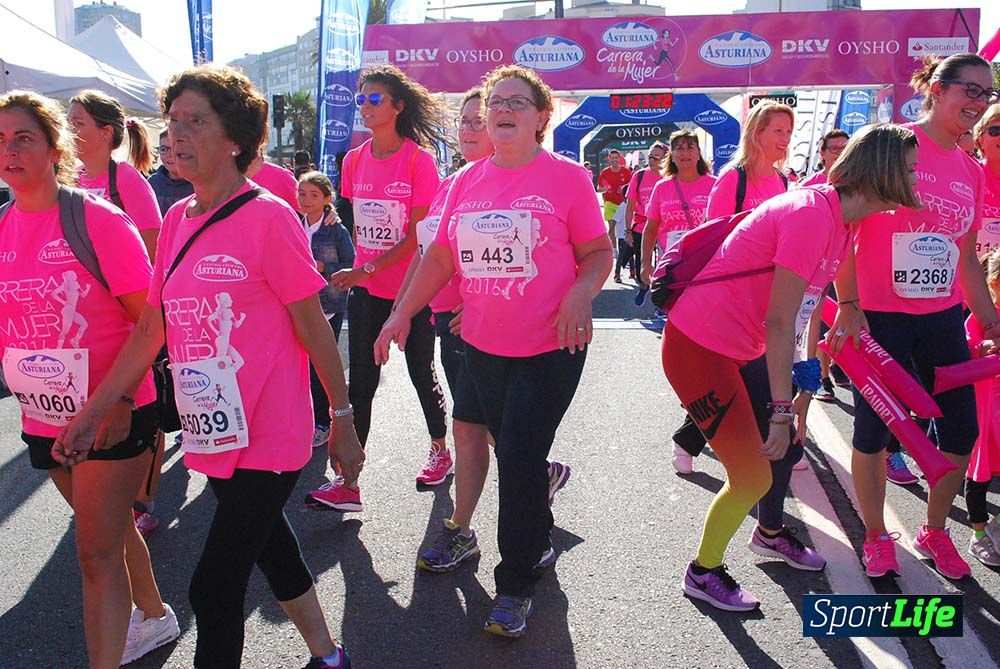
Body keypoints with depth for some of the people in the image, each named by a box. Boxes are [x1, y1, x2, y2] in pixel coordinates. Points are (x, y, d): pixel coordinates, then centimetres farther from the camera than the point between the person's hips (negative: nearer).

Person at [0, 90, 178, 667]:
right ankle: (155, 617, 45)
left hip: (113, 415, -6)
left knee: (97, 553, -3)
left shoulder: (100, 221, -14)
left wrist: (122, 400, -21)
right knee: (111, 528, 23)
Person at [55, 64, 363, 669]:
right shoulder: (176, 221, 6)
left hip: (268, 440, -7)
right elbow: (150, 330, 10)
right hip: (211, 436, 7)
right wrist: (92, 414, 10)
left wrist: (343, 422, -8)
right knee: (270, 544, 22)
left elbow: (314, 330, -11)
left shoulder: (268, 217, -14)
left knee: (214, 590, -2)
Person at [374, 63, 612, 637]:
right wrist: (403, 313, 6)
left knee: (519, 459, -4)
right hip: (483, 347, 5)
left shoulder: (566, 176, -6)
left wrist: (579, 298, -23)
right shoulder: (467, 181, 7)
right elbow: (441, 256, 11)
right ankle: (540, 542, 42)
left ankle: (516, 584, 16)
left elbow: (599, 252, -4)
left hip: (551, 350, -4)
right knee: (515, 455, 16)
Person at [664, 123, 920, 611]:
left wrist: (802, 389, 8)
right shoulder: (812, 214, -22)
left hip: (738, 346, 10)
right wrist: (782, 409, -20)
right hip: (698, 346, -10)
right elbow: (779, 321, -23)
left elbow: (805, 313, 8)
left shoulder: (839, 220, 8)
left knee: (783, 442, 21)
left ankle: (769, 535, 46)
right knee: (753, 477, -2)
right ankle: (703, 573, 20)